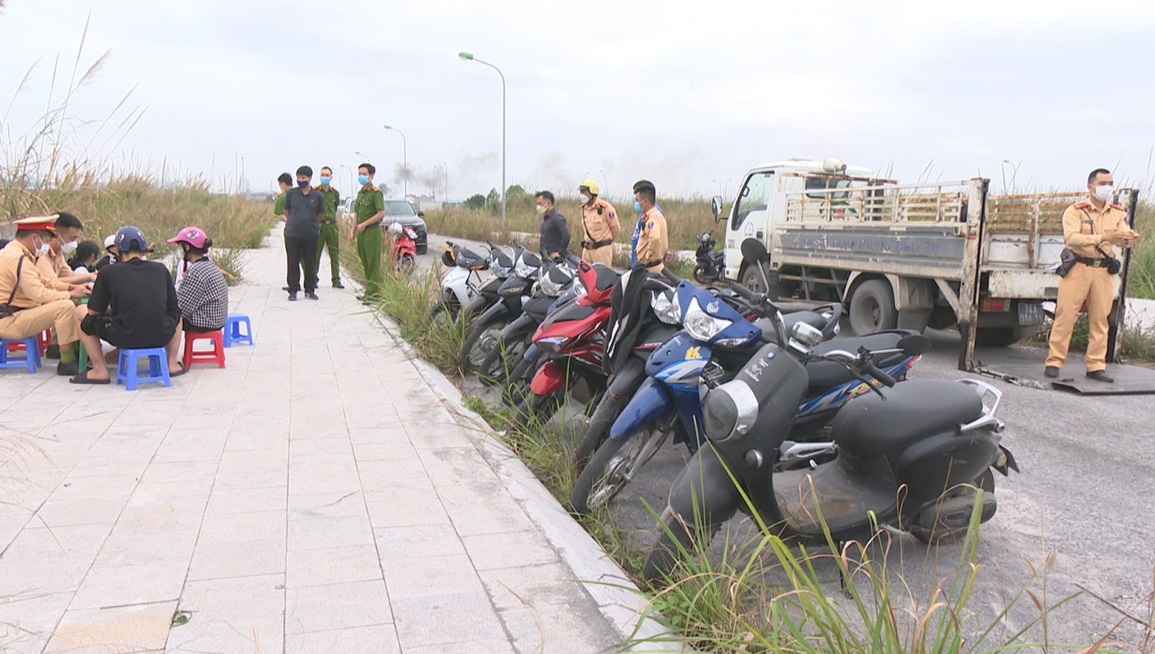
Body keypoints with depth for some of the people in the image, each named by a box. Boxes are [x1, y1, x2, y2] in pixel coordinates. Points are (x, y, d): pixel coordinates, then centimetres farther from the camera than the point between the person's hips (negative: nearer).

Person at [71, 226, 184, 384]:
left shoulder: (108, 272, 3)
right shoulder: (161, 269, 9)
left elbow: (94, 311, 8)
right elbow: (174, 307, 16)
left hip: (125, 338, -2)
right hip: (161, 337, 3)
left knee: (81, 312, 21)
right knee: (177, 313, 36)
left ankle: (100, 371, 15)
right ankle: (172, 364, 26)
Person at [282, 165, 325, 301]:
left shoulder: (317, 196, 0)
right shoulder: (291, 193, 0)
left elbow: (321, 215, 12)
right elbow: (286, 212, 12)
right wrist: (295, 222, 10)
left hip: (310, 235, 0)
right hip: (292, 235, 0)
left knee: (310, 264, 8)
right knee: (293, 264, 4)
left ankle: (310, 290, 20)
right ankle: (293, 291, 12)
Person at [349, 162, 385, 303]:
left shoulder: (375, 192, -9)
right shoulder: (360, 193, 17)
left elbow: (381, 213, -17)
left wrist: (364, 224, -15)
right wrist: (353, 232, 14)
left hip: (372, 232, -9)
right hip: (361, 233, 9)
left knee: (373, 264, -7)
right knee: (365, 263, 12)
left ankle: (375, 294, -6)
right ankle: (369, 292, 18)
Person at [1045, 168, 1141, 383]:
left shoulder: (1118, 213, 12)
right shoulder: (1075, 211, -3)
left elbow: (1123, 238, -1)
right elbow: (1071, 237, -18)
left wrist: (1128, 238, -25)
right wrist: (1102, 237, -27)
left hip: (1104, 271, 4)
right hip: (1078, 268, -4)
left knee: (1100, 319, 5)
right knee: (1065, 316, -4)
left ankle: (1096, 365, 11)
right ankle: (1054, 362, 1)